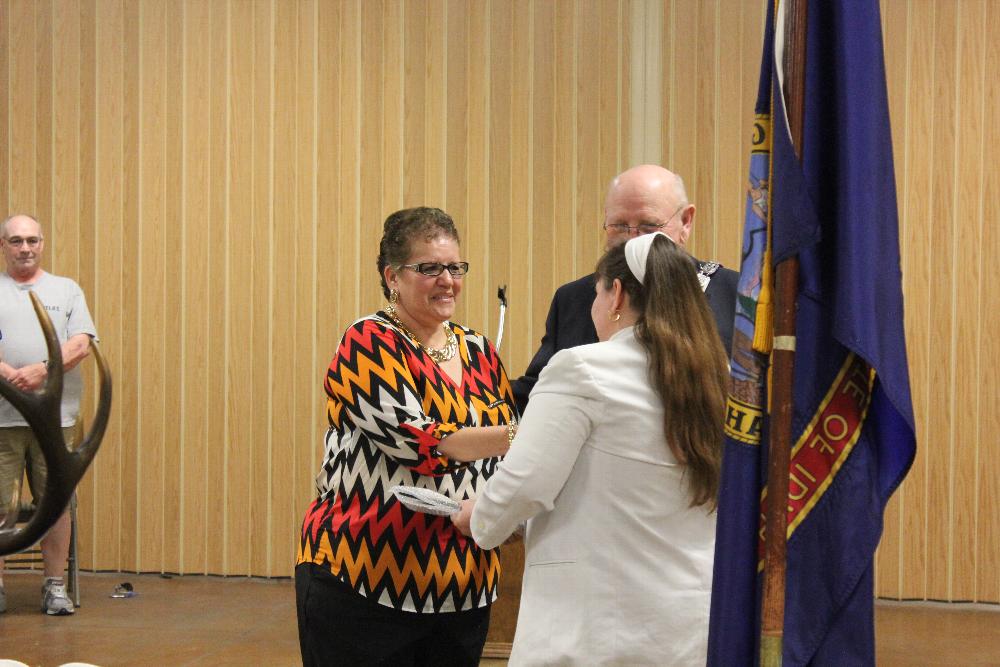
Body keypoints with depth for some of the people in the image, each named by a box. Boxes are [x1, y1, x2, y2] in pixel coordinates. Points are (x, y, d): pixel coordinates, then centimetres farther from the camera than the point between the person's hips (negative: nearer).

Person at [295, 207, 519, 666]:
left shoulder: (480, 353, 11)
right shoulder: (369, 343, -8)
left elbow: (508, 458, 18)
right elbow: (409, 435, -22)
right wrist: (515, 438, -31)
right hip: (363, 581, -5)